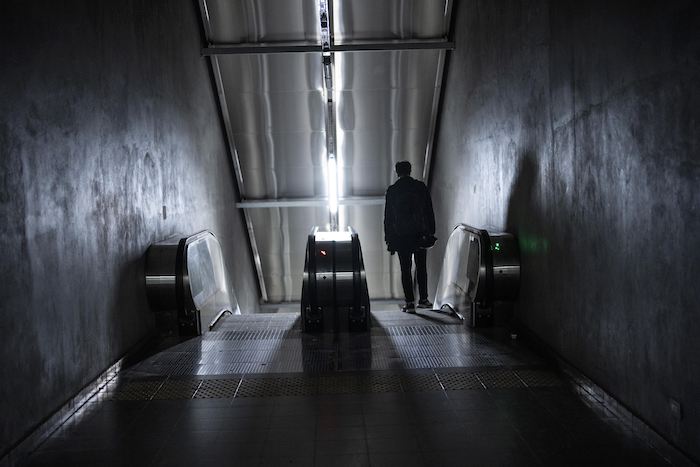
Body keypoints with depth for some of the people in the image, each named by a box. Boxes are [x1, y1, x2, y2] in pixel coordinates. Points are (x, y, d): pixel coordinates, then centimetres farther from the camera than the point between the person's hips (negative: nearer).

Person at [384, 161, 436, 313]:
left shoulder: (392, 190, -2)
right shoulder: (421, 187, 1)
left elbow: (388, 216, -1)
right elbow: (429, 211, 3)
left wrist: (388, 238, 4)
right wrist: (431, 232, 9)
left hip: (401, 236, -2)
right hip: (420, 234, 2)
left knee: (405, 269, 2)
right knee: (421, 267, 14)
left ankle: (410, 303, -1)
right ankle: (423, 300, 19)